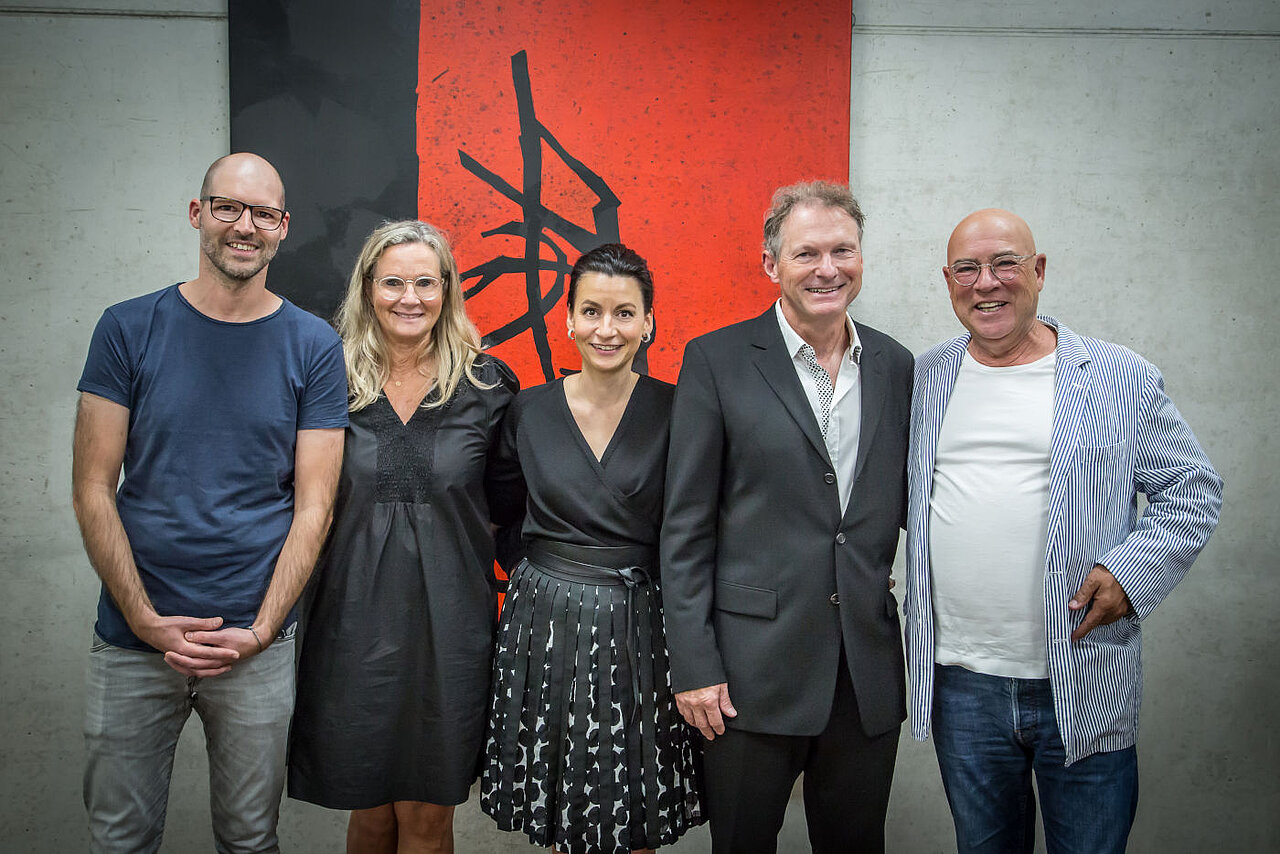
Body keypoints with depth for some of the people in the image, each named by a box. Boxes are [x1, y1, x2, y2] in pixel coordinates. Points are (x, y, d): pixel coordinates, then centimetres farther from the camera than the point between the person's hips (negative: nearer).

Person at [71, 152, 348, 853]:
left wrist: (258, 632, -11)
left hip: (258, 641, 0)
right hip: (133, 638, 0)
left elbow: (312, 506, -3)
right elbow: (93, 489, -2)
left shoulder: (313, 346, -2)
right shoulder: (128, 330, -1)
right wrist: (149, 622, -10)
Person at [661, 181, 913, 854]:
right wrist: (693, 665, -9)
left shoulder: (895, 365, 7)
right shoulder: (716, 361, -5)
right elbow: (685, 525, -6)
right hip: (754, 667, -3)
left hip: (869, 670, 4)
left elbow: (902, 503, 14)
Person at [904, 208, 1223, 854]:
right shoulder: (926, 378, 7)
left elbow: (1193, 491, 2)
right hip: (960, 684, 2)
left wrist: (1131, 572, -11)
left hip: (1084, 687, -2)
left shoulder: (1122, 377, -1)